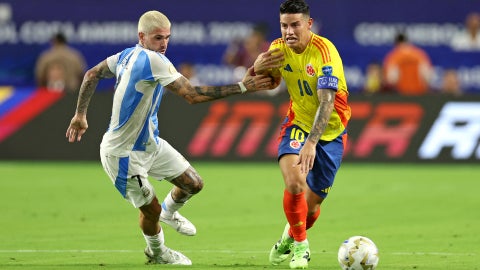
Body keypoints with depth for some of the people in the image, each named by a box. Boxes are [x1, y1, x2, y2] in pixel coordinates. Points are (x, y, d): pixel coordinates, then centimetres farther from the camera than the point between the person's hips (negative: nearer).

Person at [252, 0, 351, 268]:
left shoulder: (324, 51, -26)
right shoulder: (278, 49, -8)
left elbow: (326, 103, -33)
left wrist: (311, 143, -44)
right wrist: (258, 69, -14)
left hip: (330, 129, -2)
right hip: (298, 123, 2)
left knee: (313, 201, 5)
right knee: (294, 182, -24)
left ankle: (291, 236, 39)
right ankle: (299, 245, -1)